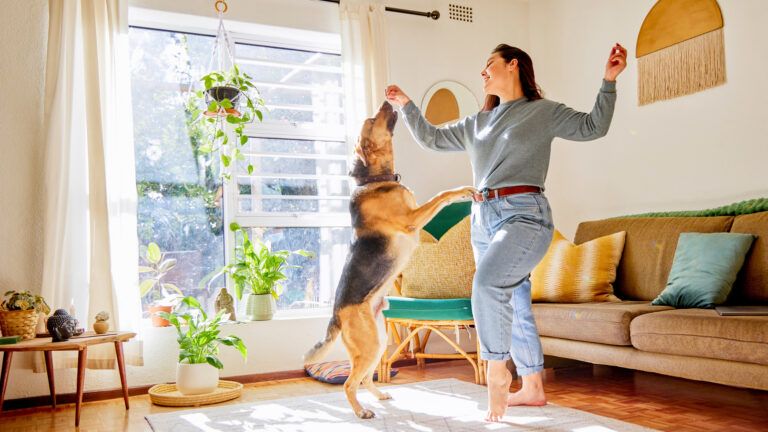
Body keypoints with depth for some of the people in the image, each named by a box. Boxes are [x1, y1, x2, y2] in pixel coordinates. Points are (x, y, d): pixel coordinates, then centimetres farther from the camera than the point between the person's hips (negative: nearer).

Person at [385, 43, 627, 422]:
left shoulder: (544, 112, 5)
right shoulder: (477, 123, 19)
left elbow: (593, 127, 3)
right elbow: (432, 139, 24)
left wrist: (608, 81, -5)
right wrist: (406, 105, 19)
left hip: (524, 214, -6)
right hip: (483, 218, 6)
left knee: (487, 283, -29)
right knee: (513, 306, 9)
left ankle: (497, 371, -14)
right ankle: (532, 388, 20)